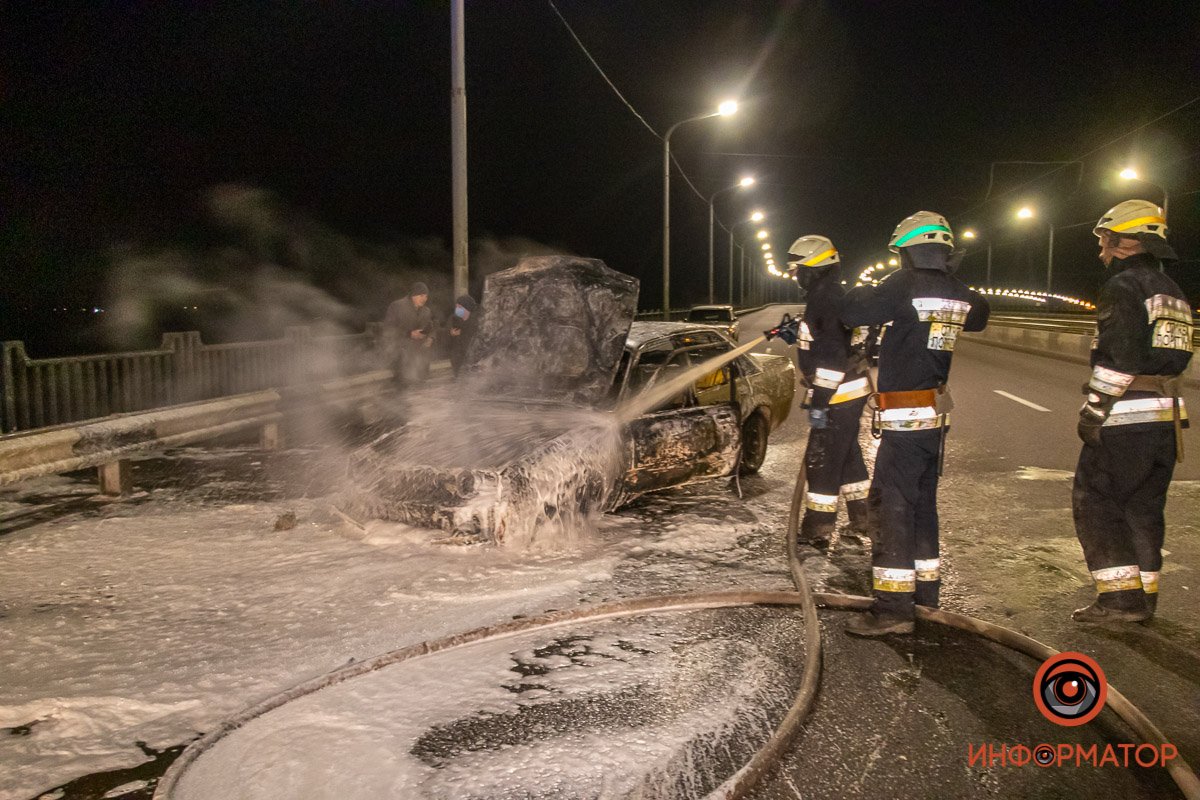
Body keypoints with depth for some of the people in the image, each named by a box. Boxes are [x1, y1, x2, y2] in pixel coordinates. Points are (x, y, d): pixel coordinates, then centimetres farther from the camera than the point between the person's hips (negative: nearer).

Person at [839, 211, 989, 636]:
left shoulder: (905, 285, -16)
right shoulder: (960, 294, 6)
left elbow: (852, 313, -17)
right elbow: (979, 316, 27)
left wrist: (862, 291, 3)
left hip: (904, 418, -8)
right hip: (937, 414, 8)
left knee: (893, 506, -6)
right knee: (923, 503, 19)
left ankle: (893, 608, -7)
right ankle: (925, 587, 31)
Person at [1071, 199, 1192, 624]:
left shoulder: (1122, 287, -11)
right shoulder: (1172, 293, 18)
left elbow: (1117, 361, -19)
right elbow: (1175, 358, 19)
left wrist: (1092, 412, -15)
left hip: (1124, 418, -9)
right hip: (1165, 417, 9)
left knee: (1094, 502, -1)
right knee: (1144, 508, 14)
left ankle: (1121, 597, -3)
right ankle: (1144, 597, 19)